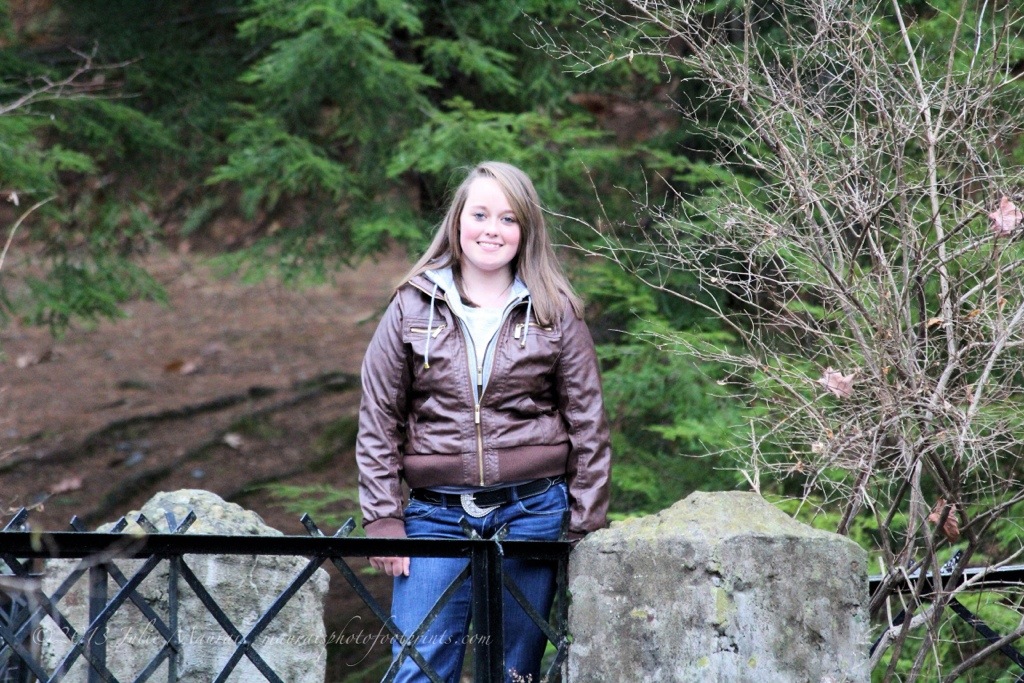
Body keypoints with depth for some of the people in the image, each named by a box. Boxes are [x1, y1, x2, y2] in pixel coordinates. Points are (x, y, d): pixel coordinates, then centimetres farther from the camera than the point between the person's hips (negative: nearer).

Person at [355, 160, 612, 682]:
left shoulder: (557, 315, 3)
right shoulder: (412, 308, 3)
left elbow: (588, 426, 5)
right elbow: (378, 421, 4)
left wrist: (586, 530, 2)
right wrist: (382, 520, -1)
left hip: (531, 512, 0)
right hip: (436, 515, 0)